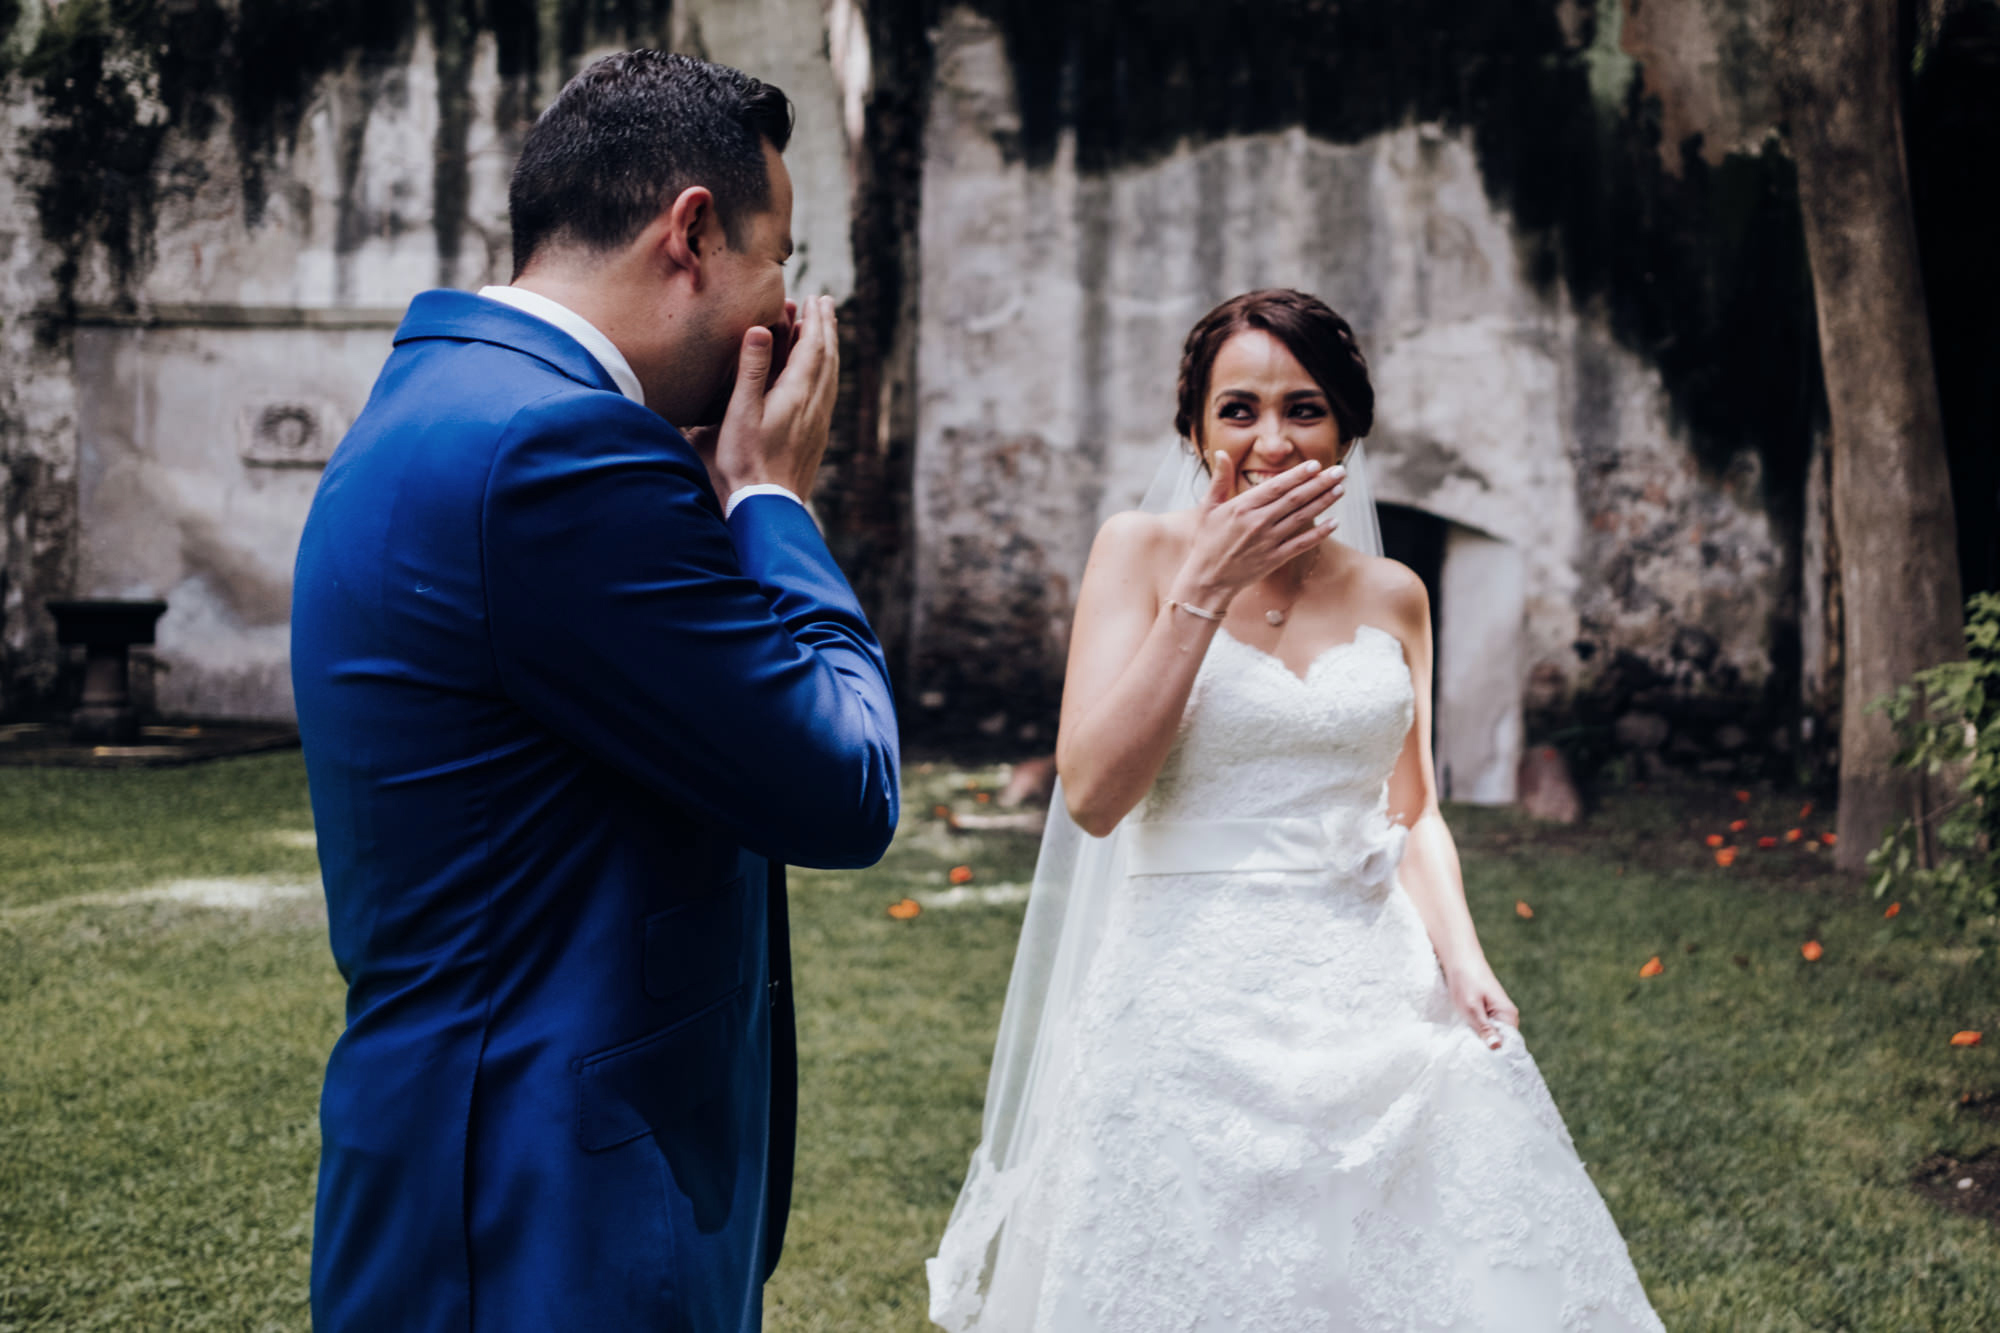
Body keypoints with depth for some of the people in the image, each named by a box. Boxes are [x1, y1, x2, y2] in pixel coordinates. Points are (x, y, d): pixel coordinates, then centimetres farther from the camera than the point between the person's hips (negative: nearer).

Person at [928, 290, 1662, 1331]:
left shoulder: (1390, 594, 8)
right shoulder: (1142, 552, -2)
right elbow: (1092, 793, -12)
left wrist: (1461, 954, -1)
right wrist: (1205, 589, -13)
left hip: (1378, 1001, 4)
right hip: (1196, 1002, -3)